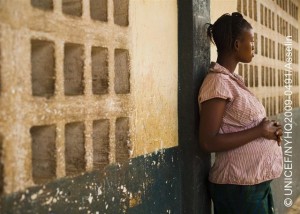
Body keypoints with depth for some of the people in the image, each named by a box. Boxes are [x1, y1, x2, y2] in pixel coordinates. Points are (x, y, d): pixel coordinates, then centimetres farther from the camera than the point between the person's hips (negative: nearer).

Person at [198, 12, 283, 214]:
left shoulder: (233, 79, 9)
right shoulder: (218, 82, -18)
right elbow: (208, 142, -23)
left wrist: (269, 128, -1)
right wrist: (260, 131, -19)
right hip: (239, 187, -9)